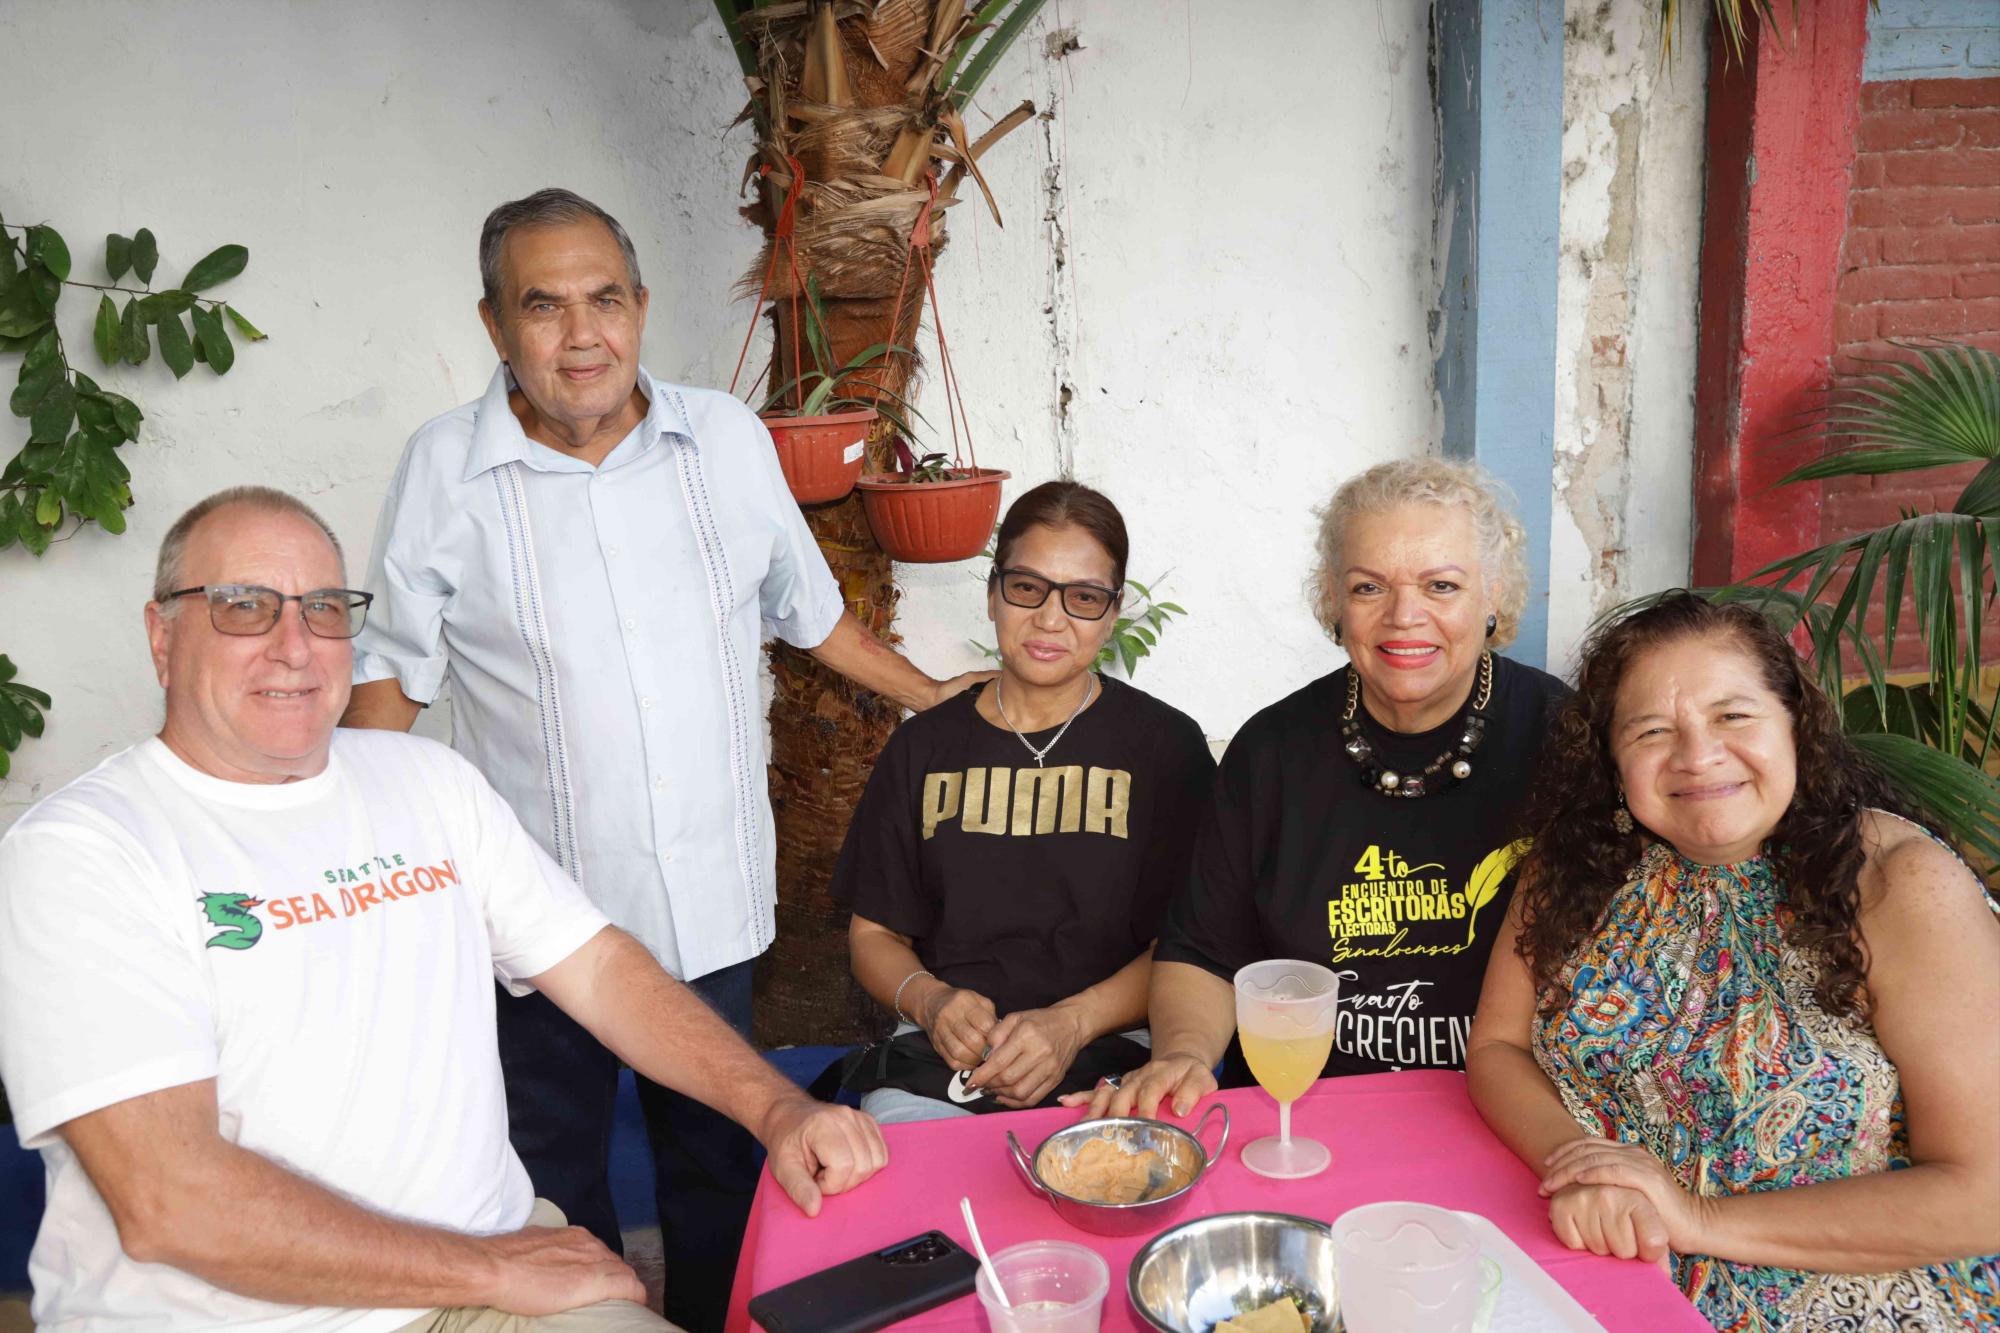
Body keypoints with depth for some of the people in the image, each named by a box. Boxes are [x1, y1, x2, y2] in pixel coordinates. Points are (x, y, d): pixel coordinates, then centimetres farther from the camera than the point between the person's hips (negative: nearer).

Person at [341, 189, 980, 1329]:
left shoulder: (728, 437, 0)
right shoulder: (445, 469, -6)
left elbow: (809, 608, 13)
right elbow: (391, 677, 0)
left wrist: (938, 701, 17)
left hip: (713, 893, 2)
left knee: (718, 1157, 17)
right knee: (554, 1171, 16)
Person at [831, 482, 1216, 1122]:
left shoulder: (1165, 745, 4)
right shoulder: (923, 749, 12)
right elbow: (874, 932, 15)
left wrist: (1073, 1021, -15)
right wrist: (930, 1000, -7)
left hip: (1110, 1053, -2)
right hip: (941, 1054, 3)